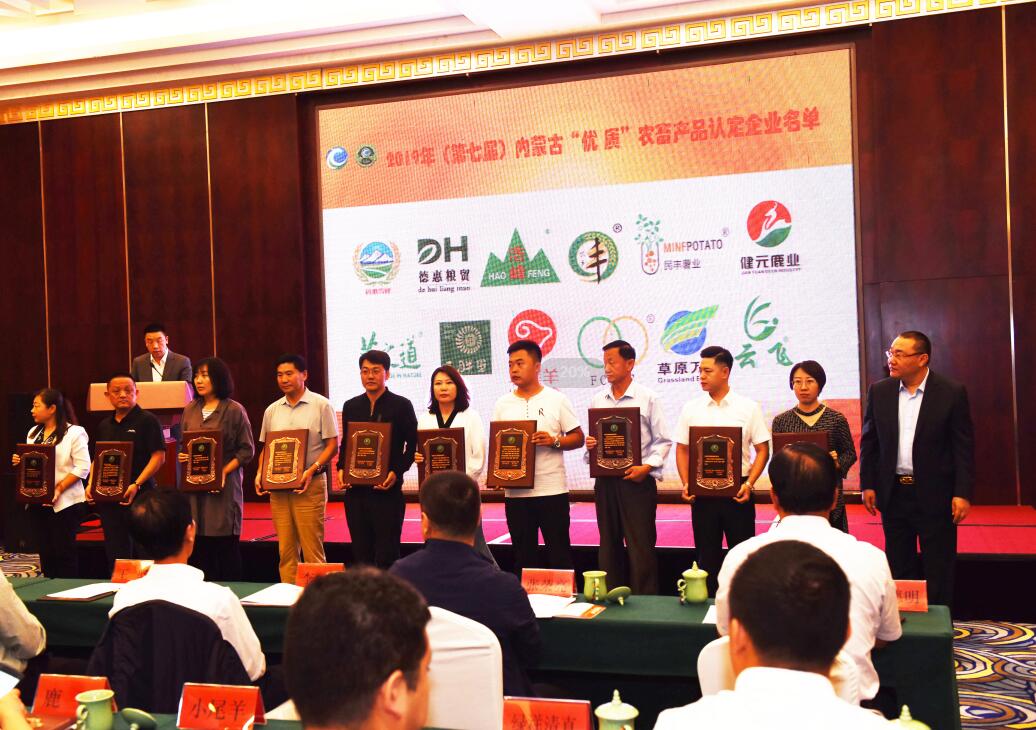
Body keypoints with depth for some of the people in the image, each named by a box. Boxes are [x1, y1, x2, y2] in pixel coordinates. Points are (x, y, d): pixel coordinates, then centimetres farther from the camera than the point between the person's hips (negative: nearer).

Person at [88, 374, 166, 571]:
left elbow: (159, 456, -11)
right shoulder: (105, 426, 15)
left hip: (139, 496, -6)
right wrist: (91, 485, 4)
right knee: (115, 553, 10)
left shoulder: (147, 420, -5)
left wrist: (137, 485, -20)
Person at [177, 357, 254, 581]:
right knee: (198, 547, 4)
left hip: (223, 485, -4)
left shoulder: (234, 410, -3)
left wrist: (224, 471, -16)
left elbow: (247, 450, -4)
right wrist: (182, 456, -1)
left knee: (226, 544, -3)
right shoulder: (190, 410, 12)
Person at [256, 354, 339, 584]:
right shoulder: (272, 410, 14)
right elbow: (265, 447, 19)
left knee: (312, 547, -6)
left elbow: (333, 444, -5)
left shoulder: (320, 405, -1)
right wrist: (260, 473, 1)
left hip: (310, 484, -5)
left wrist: (311, 471, -17)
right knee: (285, 548, 7)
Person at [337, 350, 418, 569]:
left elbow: (412, 445, -1)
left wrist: (396, 472, -14)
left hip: (387, 488, -4)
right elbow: (345, 444, 18)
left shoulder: (401, 405, 0)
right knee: (360, 551, 7)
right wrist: (341, 468, 1)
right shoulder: (351, 406, 13)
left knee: (387, 552, -3)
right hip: (355, 489, 4)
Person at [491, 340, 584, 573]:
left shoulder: (556, 400, 0)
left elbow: (578, 438, 2)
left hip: (552, 490, -3)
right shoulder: (502, 404, 9)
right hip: (515, 491, 3)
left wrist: (554, 441, -16)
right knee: (523, 554, 11)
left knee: (559, 553, 2)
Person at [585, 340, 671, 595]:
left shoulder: (648, 399, -3)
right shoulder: (597, 400, 9)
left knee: (641, 545, -2)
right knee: (609, 544, 11)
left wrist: (647, 467, -16)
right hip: (605, 480, 5)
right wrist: (590, 444, -6)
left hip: (637, 480, -4)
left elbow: (663, 441, -3)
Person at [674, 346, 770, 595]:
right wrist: (686, 483, -5)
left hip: (737, 491, -2)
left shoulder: (748, 408, 0)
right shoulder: (691, 409, 6)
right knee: (707, 554, 8)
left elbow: (762, 449, 1)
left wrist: (749, 484, -11)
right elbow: (682, 449, 8)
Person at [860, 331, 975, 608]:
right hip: (893, 492, 3)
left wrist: (963, 493, -10)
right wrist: (867, 485, 4)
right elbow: (869, 442, 8)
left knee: (939, 570, 5)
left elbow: (964, 447, -6)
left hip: (935, 494, -3)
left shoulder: (952, 392, -7)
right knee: (899, 567, 11)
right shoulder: (879, 391, 3)